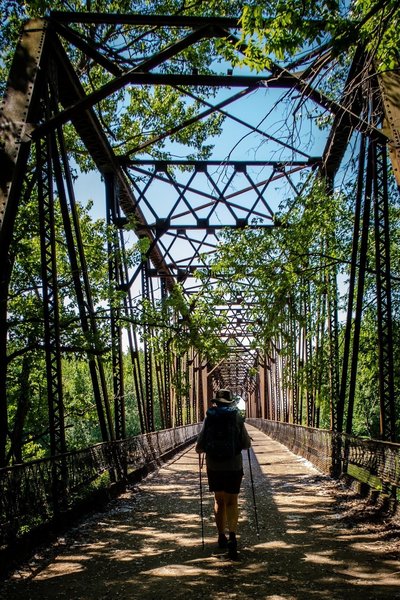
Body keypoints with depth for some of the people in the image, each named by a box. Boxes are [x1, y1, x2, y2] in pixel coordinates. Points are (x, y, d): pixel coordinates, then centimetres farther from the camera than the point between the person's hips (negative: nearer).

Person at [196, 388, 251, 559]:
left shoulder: (209, 417, -2)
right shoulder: (237, 417, -3)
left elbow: (199, 448, -3)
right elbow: (246, 444, 0)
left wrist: (207, 447, 19)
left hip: (214, 467, 1)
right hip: (233, 467, -1)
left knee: (219, 501, 18)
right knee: (231, 502, 6)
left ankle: (221, 537, 24)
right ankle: (232, 536, -14)